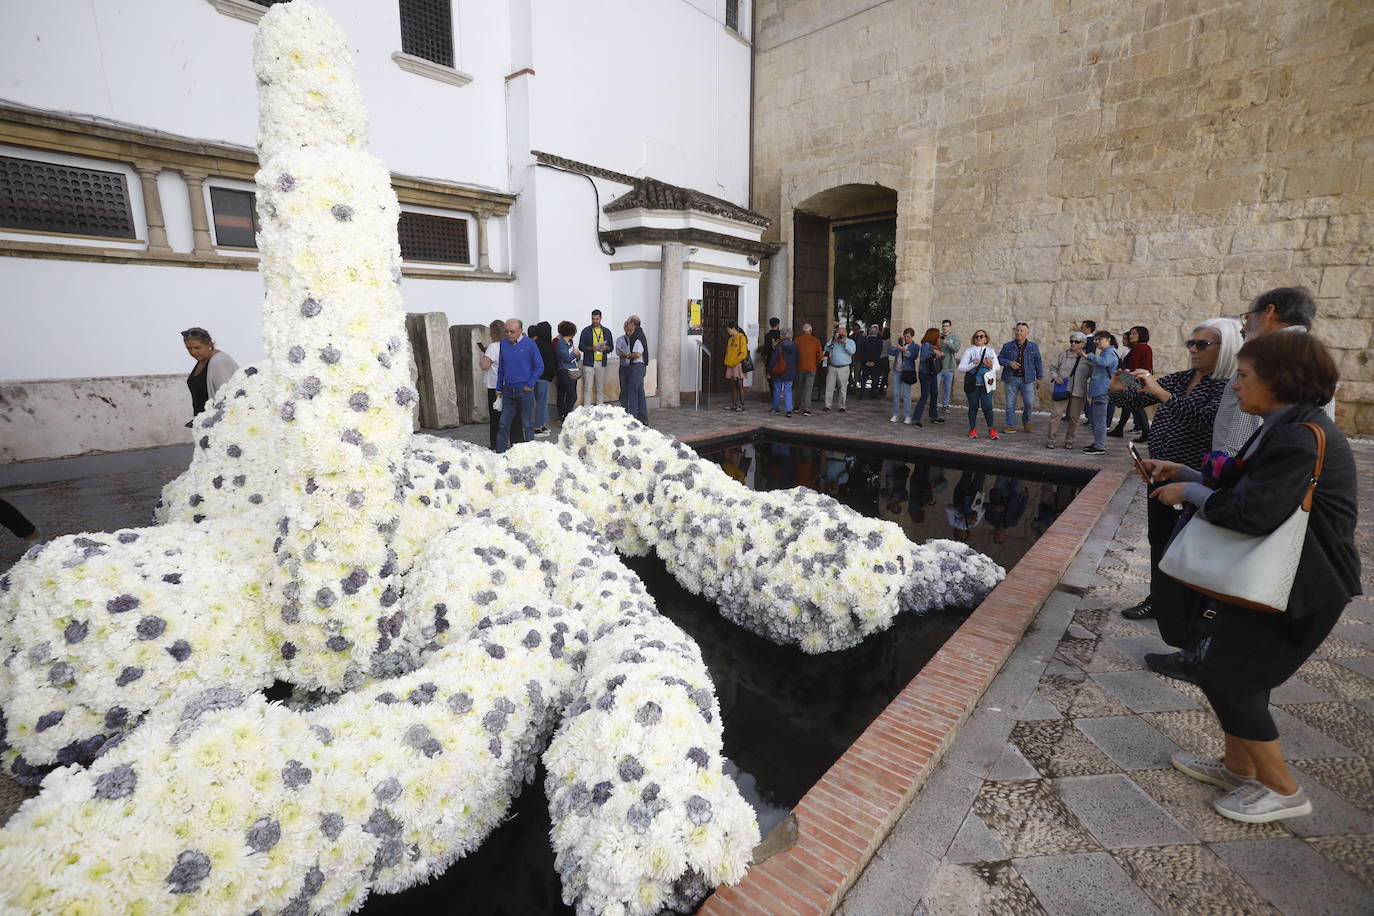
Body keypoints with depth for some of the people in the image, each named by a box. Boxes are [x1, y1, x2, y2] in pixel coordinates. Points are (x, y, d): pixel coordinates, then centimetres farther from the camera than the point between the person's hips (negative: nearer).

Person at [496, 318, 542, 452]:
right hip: (508, 391, 4)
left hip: (525, 390, -4)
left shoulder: (530, 344, -6)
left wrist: (529, 385, -8)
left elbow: (539, 367, -2)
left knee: (527, 425, 5)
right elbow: (501, 367, 14)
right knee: (503, 425, 6)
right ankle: (500, 453, 13)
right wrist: (499, 389, 13)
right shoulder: (503, 344, 6)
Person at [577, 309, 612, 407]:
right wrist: (591, 348, -16)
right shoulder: (586, 331, 3)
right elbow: (580, 346, 1)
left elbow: (611, 347, 14)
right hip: (589, 363, -3)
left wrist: (605, 347, -9)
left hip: (601, 363, 3)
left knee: (601, 388, 6)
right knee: (588, 388, -5)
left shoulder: (606, 332, 12)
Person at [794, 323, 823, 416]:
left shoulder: (797, 340, -3)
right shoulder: (816, 341, -3)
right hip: (811, 368, -1)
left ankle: (799, 406, 24)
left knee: (799, 387, 16)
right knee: (808, 388, -2)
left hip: (799, 367, 1)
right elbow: (820, 356, -1)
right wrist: (816, 364, 15)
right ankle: (806, 409, -10)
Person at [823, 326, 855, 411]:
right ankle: (827, 405, 6)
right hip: (832, 367, 2)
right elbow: (827, 348, -3)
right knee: (829, 386, 0)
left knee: (843, 388, 1)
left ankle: (842, 406, 10)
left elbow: (852, 351, -12)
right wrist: (833, 340, -10)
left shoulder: (850, 341, 5)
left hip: (844, 368, -2)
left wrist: (844, 342, -15)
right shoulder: (833, 340, 11)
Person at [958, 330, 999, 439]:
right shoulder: (969, 351, 6)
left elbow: (997, 367, 7)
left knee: (987, 406, -8)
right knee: (973, 406, 4)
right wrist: (973, 364, -17)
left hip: (986, 383, 1)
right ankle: (973, 429, 16)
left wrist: (991, 366, -14)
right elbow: (960, 368, -2)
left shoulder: (990, 351, 14)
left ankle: (991, 429, 6)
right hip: (972, 384, -1)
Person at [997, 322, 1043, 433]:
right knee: (1010, 404, 2)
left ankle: (1026, 421, 23)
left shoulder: (1033, 347, 6)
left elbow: (1038, 363, 10)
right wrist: (1009, 363, -12)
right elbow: (999, 359, 8)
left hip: (1027, 379, 0)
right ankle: (1011, 426, 12)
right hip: (1011, 379, 0)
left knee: (1029, 403, -3)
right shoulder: (1007, 346, 4)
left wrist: (1039, 378, 8)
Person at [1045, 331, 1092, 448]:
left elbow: (1093, 374, 11)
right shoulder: (1064, 355, 7)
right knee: (1056, 414, -5)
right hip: (1062, 390, 0)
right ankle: (1052, 439, 2)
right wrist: (1055, 377, -3)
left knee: (1073, 417, 6)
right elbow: (1053, 367, 13)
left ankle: (1069, 440, 18)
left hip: (1078, 392, 0)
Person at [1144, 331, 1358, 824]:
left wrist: (1190, 492, -16)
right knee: (1229, 669, 18)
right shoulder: (1285, 428, 9)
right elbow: (1242, 489, 14)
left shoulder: (1301, 437, -23)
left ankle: (1281, 790, 18)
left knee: (1225, 676, -1)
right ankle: (1239, 766, 35)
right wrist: (1183, 473, 9)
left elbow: (1254, 513, -30)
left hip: (1300, 587, -10)